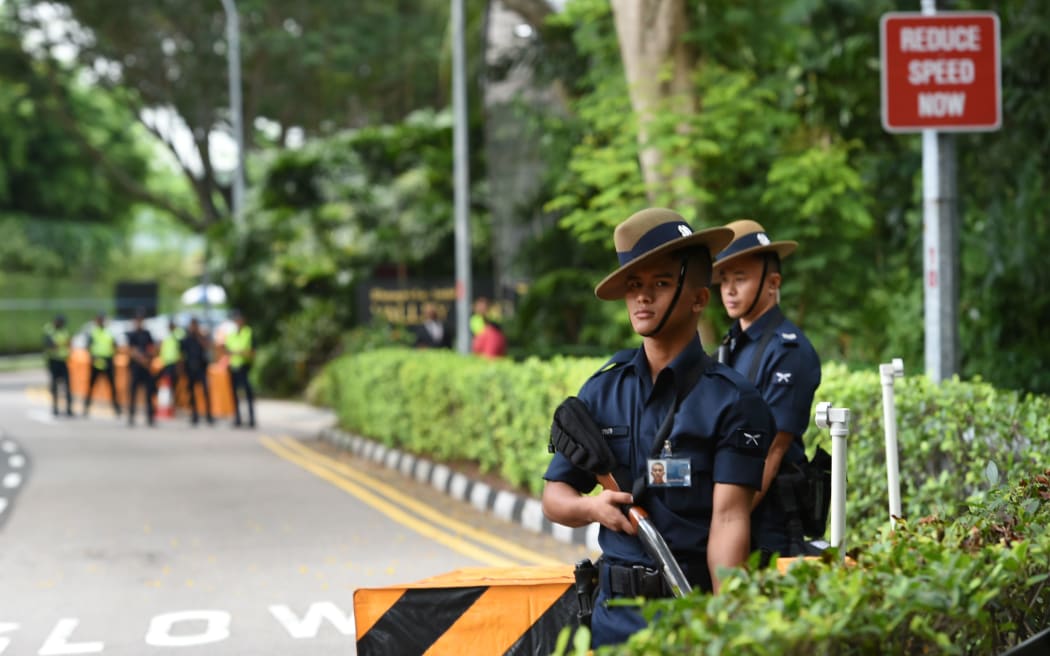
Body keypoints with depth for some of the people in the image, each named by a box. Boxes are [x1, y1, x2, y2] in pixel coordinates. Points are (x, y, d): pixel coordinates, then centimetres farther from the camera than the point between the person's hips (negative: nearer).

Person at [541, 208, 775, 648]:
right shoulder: (602, 390, 8)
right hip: (615, 610, 4)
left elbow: (729, 520, -15)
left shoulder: (732, 400, -7)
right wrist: (591, 507, -10)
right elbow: (554, 494, 12)